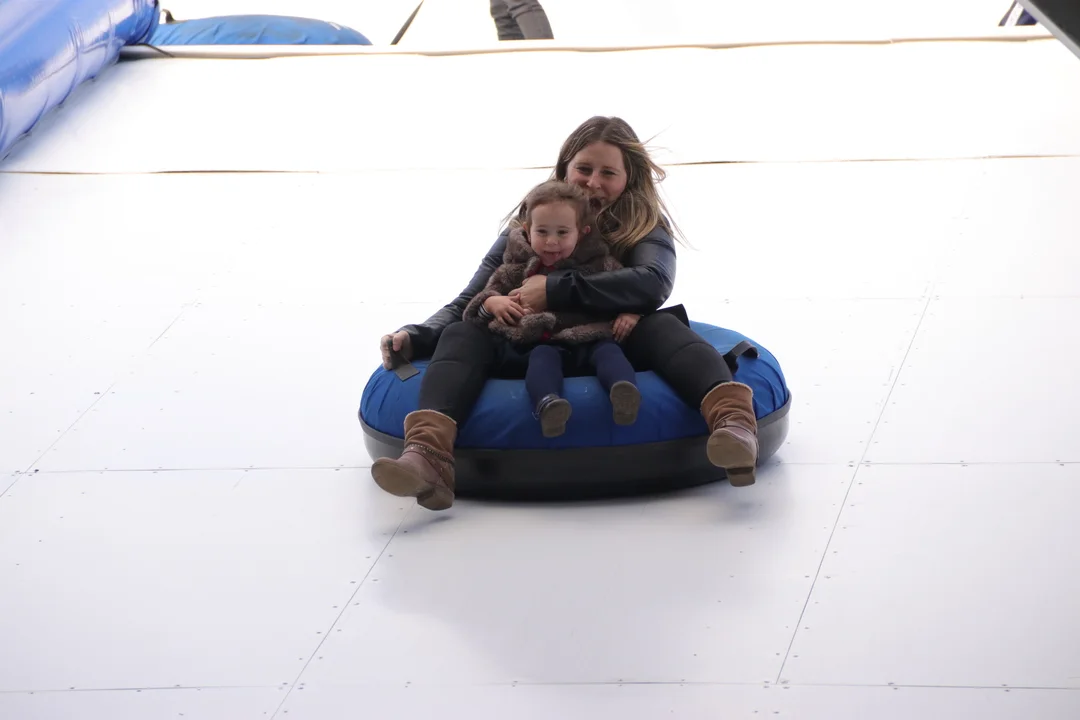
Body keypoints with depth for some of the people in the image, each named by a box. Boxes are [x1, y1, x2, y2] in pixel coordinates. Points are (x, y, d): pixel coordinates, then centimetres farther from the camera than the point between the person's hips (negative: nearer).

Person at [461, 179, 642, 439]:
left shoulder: (599, 263, 12)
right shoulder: (517, 268, 14)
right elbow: (491, 291, 20)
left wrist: (630, 312, -5)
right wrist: (492, 303, -5)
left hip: (589, 341, 1)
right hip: (542, 342, -1)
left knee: (607, 350, -30)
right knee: (543, 355, -33)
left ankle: (624, 393, -60)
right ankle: (548, 403, -62)